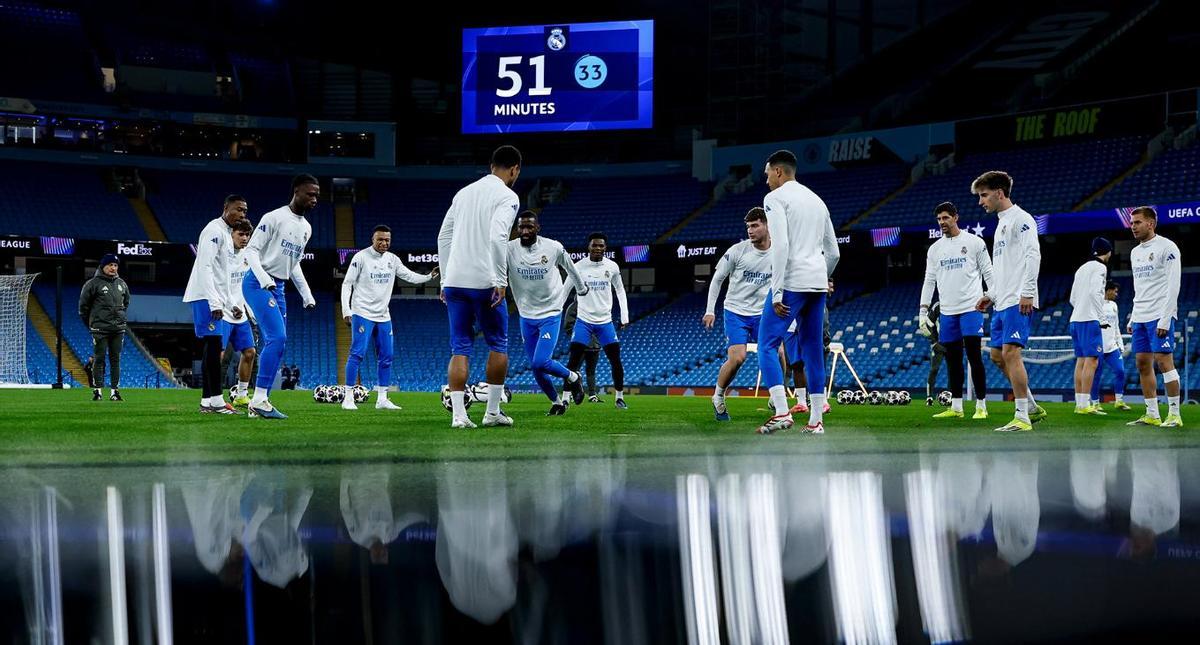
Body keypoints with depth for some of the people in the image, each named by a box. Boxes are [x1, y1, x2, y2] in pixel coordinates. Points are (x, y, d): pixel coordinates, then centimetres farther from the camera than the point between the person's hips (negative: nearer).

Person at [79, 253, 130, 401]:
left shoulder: (122, 284, 11)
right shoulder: (93, 283, -5)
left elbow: (126, 302, 26)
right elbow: (83, 304, 0)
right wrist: (89, 323, 2)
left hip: (118, 328, 5)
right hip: (100, 329, -5)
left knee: (116, 360, 5)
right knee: (99, 359, -3)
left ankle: (114, 391, 9)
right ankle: (97, 390, 1)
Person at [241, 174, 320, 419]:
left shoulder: (306, 228, 15)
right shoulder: (274, 218, -10)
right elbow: (251, 249, -11)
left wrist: (307, 295, 18)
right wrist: (263, 277, -26)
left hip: (278, 288, 9)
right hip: (258, 285, -9)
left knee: (276, 344, 4)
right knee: (277, 338, -19)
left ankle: (259, 403, 7)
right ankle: (259, 400, -19)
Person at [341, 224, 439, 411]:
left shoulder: (392, 259, 8)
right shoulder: (361, 257, -7)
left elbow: (409, 276, 12)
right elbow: (347, 283, -6)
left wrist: (429, 276, -4)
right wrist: (346, 310, -13)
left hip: (383, 316, 6)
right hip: (362, 313, -6)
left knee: (386, 357, 5)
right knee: (357, 353, -12)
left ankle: (382, 399, 11)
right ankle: (348, 398, -8)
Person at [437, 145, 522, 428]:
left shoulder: (464, 193, 17)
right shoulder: (507, 196, -4)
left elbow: (443, 237, 17)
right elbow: (497, 238, -18)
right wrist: (501, 281, -15)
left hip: (454, 281, 5)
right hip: (484, 282, -5)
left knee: (459, 349, 6)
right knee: (498, 344, 11)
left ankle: (458, 414, -3)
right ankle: (493, 412, 13)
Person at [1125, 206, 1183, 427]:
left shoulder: (1167, 247, -8)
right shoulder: (1135, 252, 16)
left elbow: (1173, 285, -14)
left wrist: (1165, 320, -20)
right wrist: (1132, 319, 17)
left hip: (1160, 316, -8)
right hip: (1140, 318, 8)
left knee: (1164, 361, -12)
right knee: (1143, 364, 5)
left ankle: (1174, 414, -8)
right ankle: (1152, 415, 9)